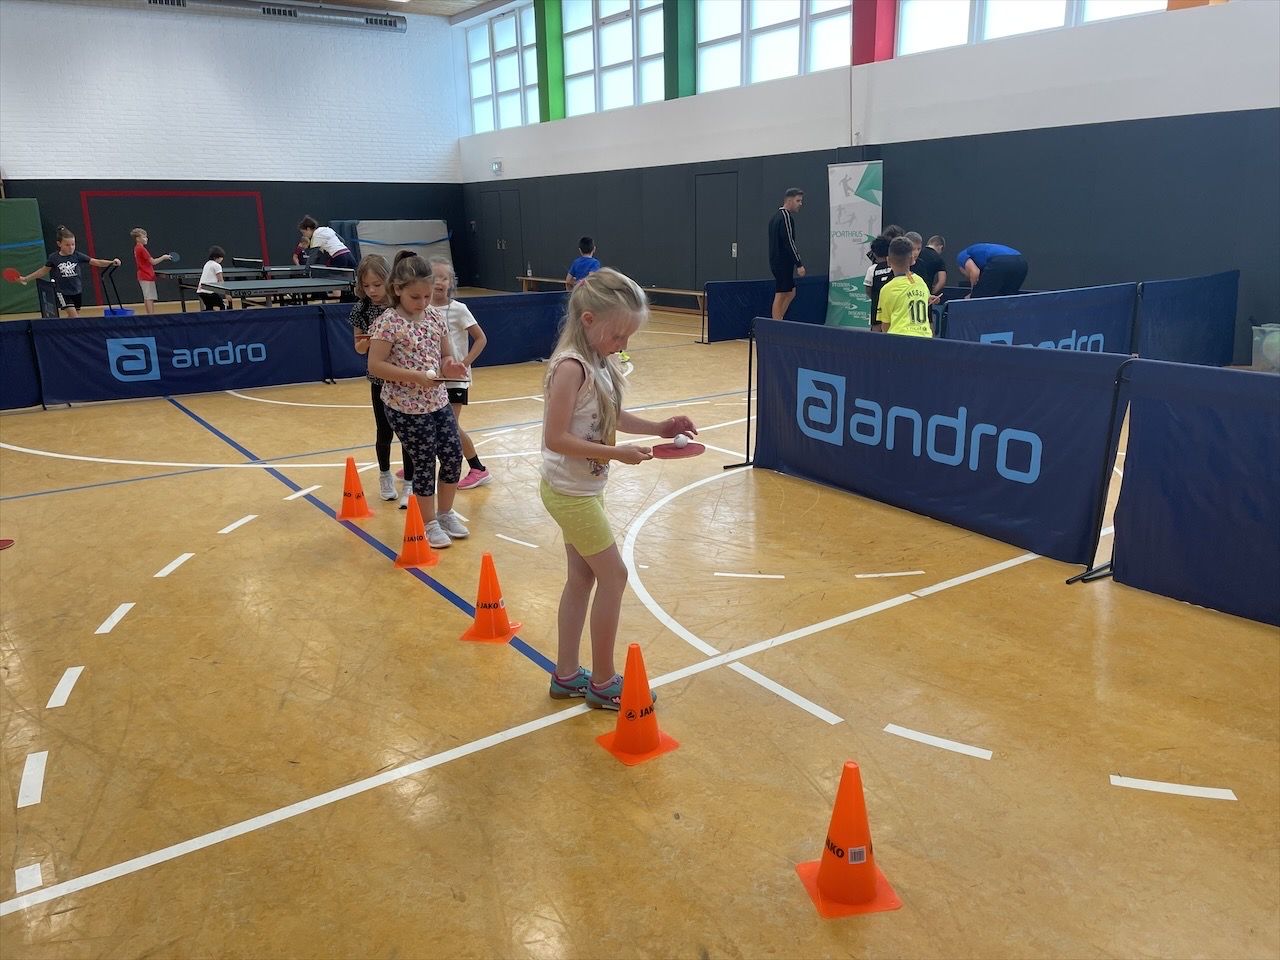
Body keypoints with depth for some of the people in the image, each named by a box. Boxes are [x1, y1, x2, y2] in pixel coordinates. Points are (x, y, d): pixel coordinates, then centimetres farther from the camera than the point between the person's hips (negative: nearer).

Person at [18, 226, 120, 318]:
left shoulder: (78, 256, -4)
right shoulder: (53, 258, -5)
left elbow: (97, 262, -10)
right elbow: (43, 271, 9)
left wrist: (112, 262, -25)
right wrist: (26, 279, 12)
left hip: (77, 292, 3)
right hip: (62, 292, -3)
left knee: (73, 316, 11)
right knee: (74, 316, -15)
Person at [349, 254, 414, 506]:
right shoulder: (362, 309, -3)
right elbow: (359, 348, 4)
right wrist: (367, 340, -17)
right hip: (380, 380, 2)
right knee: (384, 433, 11)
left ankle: (409, 484, 12)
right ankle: (385, 476, 35)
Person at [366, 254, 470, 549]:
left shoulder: (435, 316, 3)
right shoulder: (388, 322, -15)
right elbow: (375, 365, -17)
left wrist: (450, 368, -13)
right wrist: (416, 376, -25)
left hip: (438, 402, 6)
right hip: (406, 408, -6)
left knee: (453, 455, 8)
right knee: (425, 462, 3)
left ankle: (446, 513, 29)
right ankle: (430, 523, 20)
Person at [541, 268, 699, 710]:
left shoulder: (599, 362, 3)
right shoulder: (571, 367, -23)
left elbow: (612, 417, 14)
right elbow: (555, 438, -26)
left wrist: (658, 427, 1)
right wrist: (617, 454, -24)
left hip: (583, 488, 9)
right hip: (570, 491, -9)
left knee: (582, 578, 16)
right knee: (613, 577, 1)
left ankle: (567, 675, 29)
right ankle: (602, 683, 16)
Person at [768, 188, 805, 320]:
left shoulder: (775, 216, 18)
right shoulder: (786, 216, -13)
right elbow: (789, 242, -20)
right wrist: (799, 264, -20)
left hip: (776, 261, 10)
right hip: (783, 263, -10)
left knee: (791, 293, 15)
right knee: (780, 295, -7)